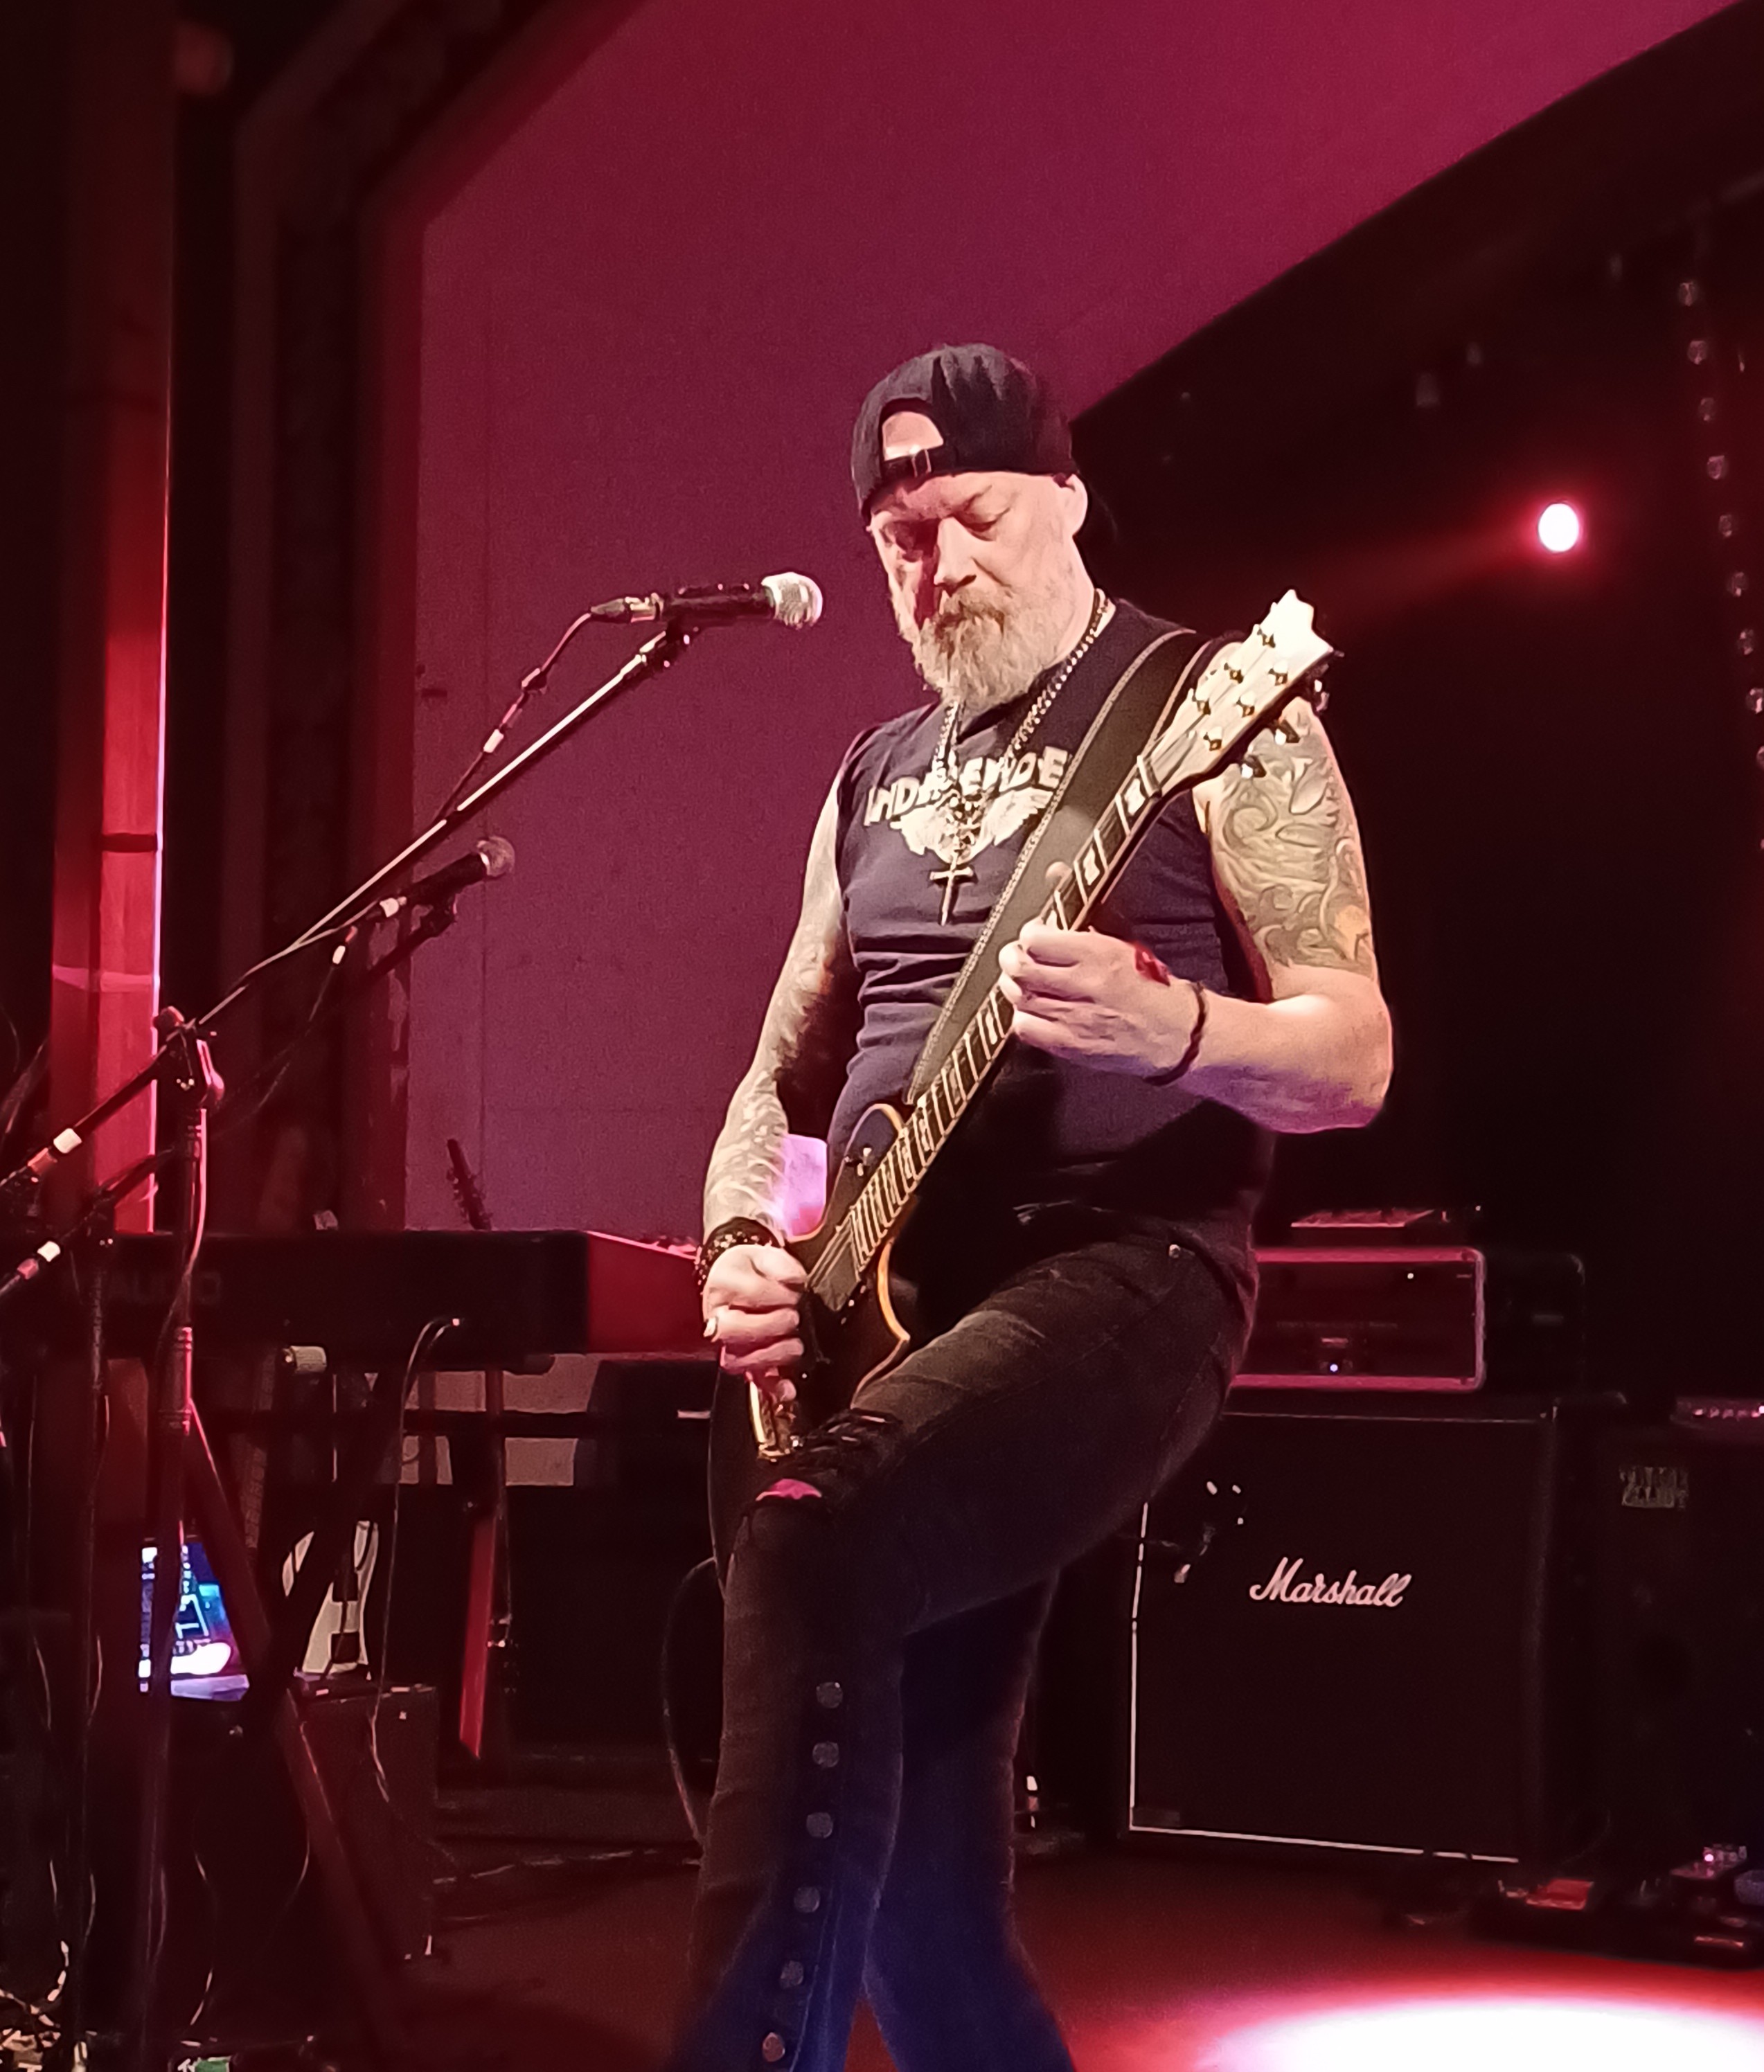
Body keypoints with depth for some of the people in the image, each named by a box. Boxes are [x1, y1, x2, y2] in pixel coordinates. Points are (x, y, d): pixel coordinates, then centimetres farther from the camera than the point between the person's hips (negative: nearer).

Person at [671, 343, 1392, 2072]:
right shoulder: (875, 778, 19)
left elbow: (1353, 1058, -6)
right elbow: (783, 1074, 21)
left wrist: (1164, 1028, -26)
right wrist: (741, 1246, 0)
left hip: (1120, 1273, -6)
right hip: (889, 1308, 7)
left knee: (813, 1543, -34)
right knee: (915, 1881, 4)